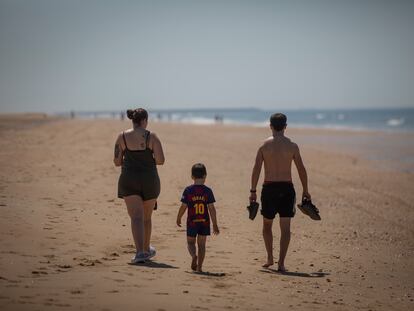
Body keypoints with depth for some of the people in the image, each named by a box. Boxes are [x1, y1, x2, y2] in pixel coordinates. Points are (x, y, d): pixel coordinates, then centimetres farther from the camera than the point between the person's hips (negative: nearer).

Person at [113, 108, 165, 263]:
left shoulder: (122, 137, 0)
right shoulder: (152, 137, -4)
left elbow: (117, 162, 2)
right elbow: (160, 160, -10)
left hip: (129, 180, 0)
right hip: (149, 180, 0)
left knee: (136, 217, -6)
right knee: (146, 217, 18)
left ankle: (140, 252, -22)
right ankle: (146, 250, 33)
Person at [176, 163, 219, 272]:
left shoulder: (188, 190, -7)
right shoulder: (208, 191, -5)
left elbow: (183, 207, -5)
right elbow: (211, 208, -6)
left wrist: (178, 218, 12)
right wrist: (215, 224, 0)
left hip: (192, 222, -1)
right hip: (204, 222, 1)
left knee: (190, 242, 13)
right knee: (201, 244, 11)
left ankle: (194, 255, -17)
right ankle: (199, 266, 8)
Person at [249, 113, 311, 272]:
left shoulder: (264, 145, -2)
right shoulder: (292, 146, 0)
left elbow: (256, 169, -5)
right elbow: (301, 169, 2)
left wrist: (253, 191, 0)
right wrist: (305, 191, 11)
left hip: (269, 188, 0)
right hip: (287, 188, 0)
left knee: (267, 225, 19)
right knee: (285, 227, 1)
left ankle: (270, 259, 25)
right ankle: (281, 263, -6)